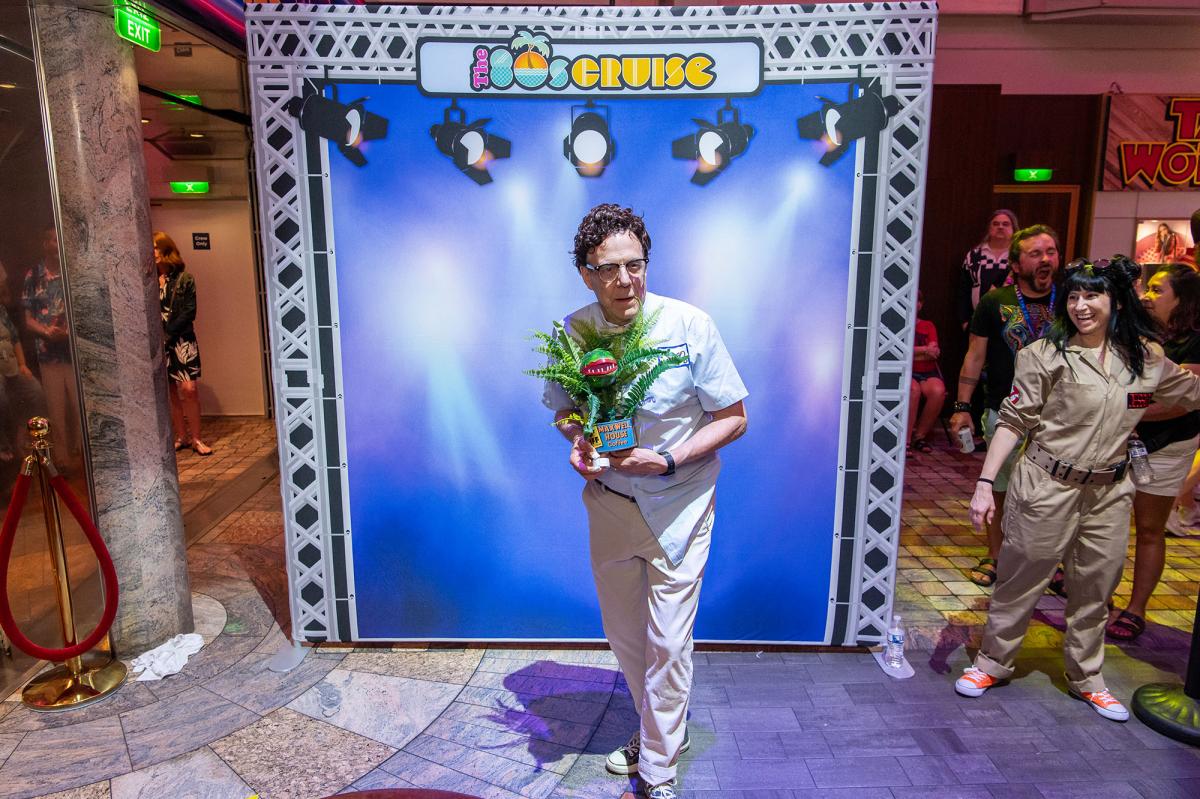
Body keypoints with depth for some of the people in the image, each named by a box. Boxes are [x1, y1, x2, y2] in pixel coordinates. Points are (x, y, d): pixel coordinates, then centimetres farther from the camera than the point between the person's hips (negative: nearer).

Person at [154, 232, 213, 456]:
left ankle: (195, 439, 0)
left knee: (189, 389, -9)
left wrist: (166, 331, -13)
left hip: (181, 340, -2)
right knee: (169, 391, 6)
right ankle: (181, 437, 16)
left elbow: (189, 312, -6)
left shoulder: (184, 279, -1)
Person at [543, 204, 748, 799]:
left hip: (677, 505, -3)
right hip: (609, 502, 4)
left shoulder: (690, 326, -18)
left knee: (668, 642, 3)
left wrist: (668, 459, -23)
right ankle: (659, 727, 46)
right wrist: (576, 439, -16)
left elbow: (733, 417, -10)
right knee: (624, 634, 19)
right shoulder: (572, 332, -9)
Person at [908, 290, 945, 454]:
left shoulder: (928, 326, 17)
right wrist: (924, 350, -6)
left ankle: (919, 436, -13)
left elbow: (934, 353, 2)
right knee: (913, 390, -36)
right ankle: (906, 440, -27)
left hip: (928, 373, 3)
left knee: (938, 391, -30)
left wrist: (910, 352, -6)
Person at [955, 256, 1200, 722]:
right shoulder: (1045, 356, -10)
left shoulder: (1145, 358, 3)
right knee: (1021, 579, 7)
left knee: (1095, 591, 16)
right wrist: (985, 482, -16)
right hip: (1048, 488, -4)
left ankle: (1086, 679, 35)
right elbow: (1013, 422, -12)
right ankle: (992, 663, 26)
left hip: (1110, 493, 5)